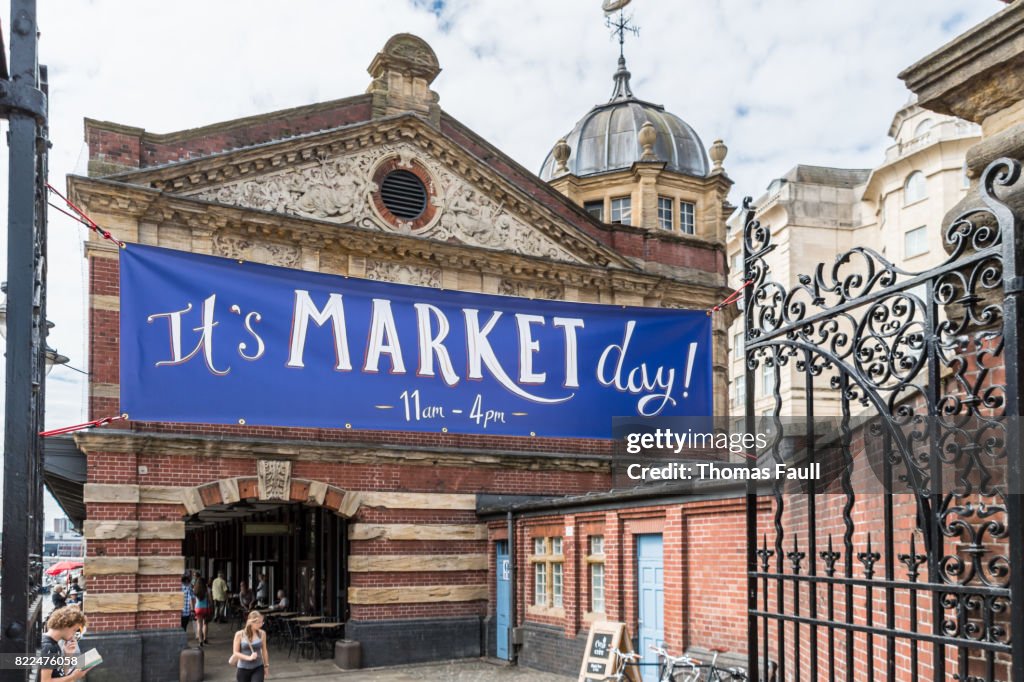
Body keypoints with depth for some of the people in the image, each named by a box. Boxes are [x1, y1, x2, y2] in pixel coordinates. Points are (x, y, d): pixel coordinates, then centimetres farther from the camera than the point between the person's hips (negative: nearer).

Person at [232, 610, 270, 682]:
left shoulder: (262, 634, -3)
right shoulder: (239, 634, -10)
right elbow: (235, 653, -9)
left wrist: (266, 666, 12)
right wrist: (249, 657, -22)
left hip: (258, 668, 0)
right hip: (243, 669, 0)